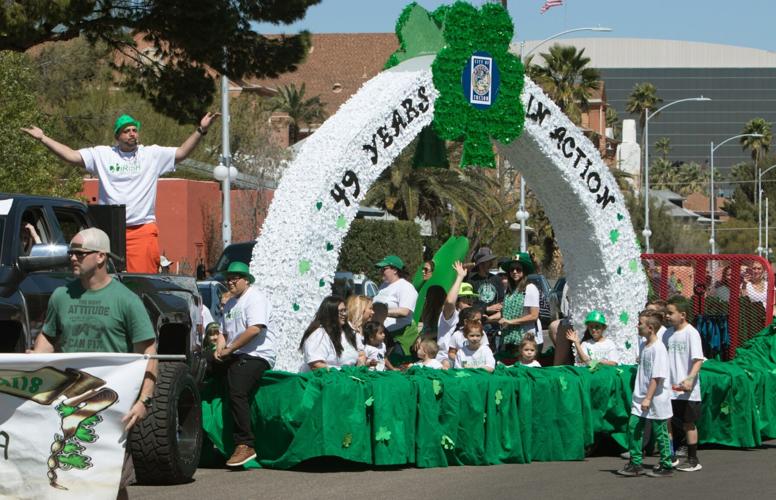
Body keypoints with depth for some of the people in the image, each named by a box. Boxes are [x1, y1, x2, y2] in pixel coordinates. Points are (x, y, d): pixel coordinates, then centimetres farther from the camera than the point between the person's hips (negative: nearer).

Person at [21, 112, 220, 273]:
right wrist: (42, 138, 1)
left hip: (143, 230, -1)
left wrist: (201, 130, -8)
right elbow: (71, 156, 6)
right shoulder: (102, 155, 8)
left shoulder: (153, 154, 7)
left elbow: (181, 153, 3)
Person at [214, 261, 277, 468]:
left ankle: (244, 446, -27)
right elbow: (224, 331, 28)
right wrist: (220, 348, 4)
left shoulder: (256, 298, -6)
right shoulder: (230, 303, 25)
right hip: (236, 357, 10)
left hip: (256, 355, -10)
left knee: (237, 394, -24)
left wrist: (229, 349, -15)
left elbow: (254, 329, -18)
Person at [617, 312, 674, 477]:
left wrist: (648, 398, -22)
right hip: (641, 398, 8)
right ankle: (635, 464, 12)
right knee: (633, 427, 5)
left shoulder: (658, 348, -18)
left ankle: (666, 466, 11)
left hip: (656, 401, -8)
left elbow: (657, 377, -21)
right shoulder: (645, 346, 10)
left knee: (660, 432, 1)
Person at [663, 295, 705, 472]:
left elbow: (698, 360, -17)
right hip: (670, 389, 6)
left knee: (688, 424, 3)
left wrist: (690, 379, -29)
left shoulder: (691, 333, -11)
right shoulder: (668, 333, 9)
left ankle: (693, 460, 13)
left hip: (687, 390, -6)